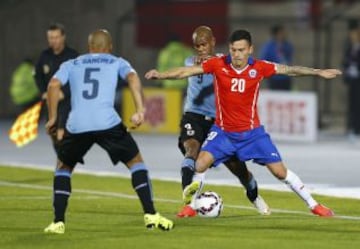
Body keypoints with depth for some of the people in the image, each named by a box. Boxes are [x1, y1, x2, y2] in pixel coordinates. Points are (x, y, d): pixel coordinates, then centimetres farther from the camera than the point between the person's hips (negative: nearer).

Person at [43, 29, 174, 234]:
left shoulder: (71, 65, 24)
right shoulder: (117, 62, 21)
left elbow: (54, 85, 6)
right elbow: (132, 77, 1)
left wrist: (53, 118, 11)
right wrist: (140, 110, -6)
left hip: (76, 126, 1)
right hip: (108, 123, -1)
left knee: (63, 168, 24)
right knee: (136, 162, 16)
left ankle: (58, 222, 13)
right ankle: (151, 215, 5)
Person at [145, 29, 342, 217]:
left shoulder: (259, 68, -10)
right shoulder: (218, 64, -13)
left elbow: (289, 70, -2)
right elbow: (186, 71, -14)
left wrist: (318, 72, -6)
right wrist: (161, 75, -26)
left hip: (252, 132, 0)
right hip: (223, 131, 0)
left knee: (280, 171, -1)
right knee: (201, 163, -20)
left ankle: (313, 205, 14)